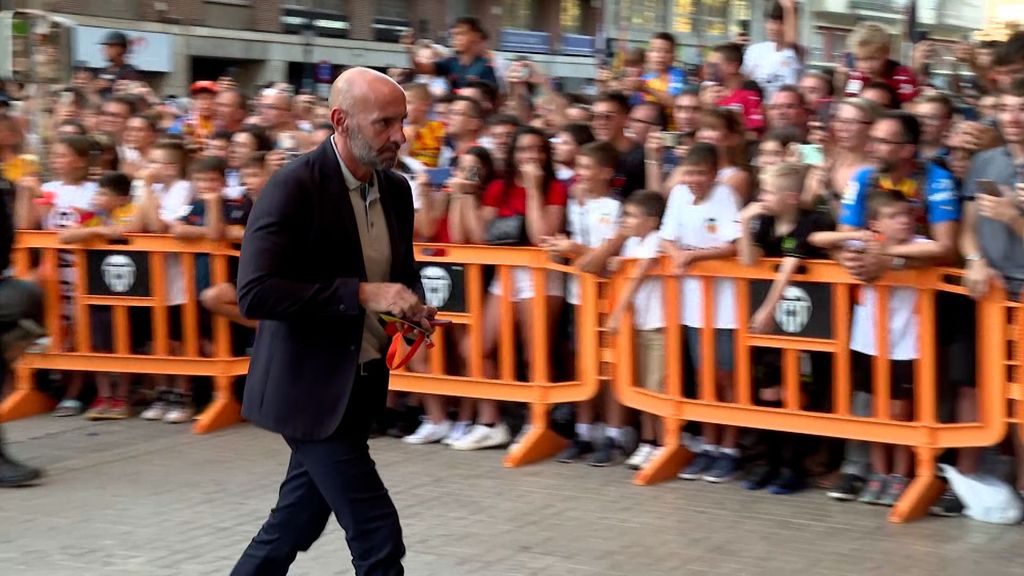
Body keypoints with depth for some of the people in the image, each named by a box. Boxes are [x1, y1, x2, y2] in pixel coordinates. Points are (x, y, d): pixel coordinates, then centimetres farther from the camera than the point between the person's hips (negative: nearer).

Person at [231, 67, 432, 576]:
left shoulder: (396, 190, 6)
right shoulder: (295, 186, -17)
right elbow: (254, 292, -24)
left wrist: (412, 308, -1)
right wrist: (360, 295, -28)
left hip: (361, 386, 8)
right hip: (312, 388, -8)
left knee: (293, 528, 17)